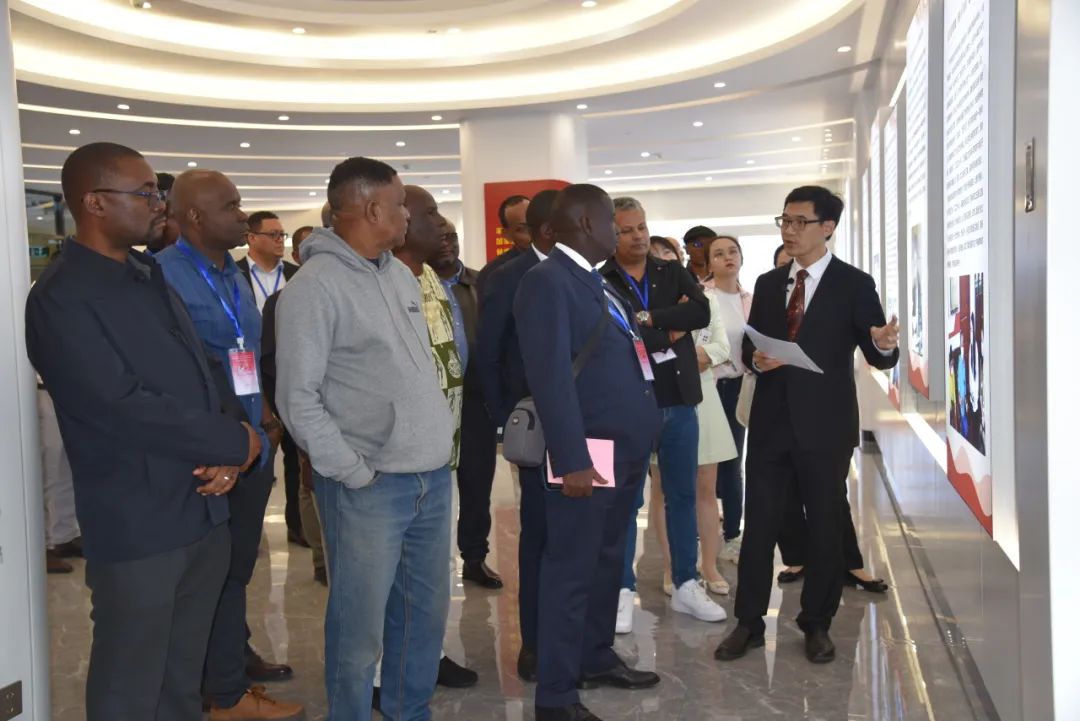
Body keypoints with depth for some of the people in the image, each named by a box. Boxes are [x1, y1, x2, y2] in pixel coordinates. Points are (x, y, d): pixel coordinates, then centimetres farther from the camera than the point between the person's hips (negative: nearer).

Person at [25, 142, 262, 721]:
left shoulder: (150, 278, 12)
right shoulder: (61, 299, -14)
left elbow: (205, 369, 12)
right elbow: (124, 408, -22)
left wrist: (226, 453, -7)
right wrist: (234, 442, -13)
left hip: (204, 508, 7)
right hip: (137, 526, -7)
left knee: (184, 674, 18)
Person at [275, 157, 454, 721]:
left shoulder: (401, 275, 12)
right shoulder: (314, 286, -11)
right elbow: (298, 399, -13)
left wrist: (444, 433, 11)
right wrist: (355, 473, -14)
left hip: (433, 476, 7)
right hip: (368, 487, -7)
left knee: (427, 611, 16)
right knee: (361, 628, 3)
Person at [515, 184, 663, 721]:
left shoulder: (598, 282, 16)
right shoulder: (547, 280, -14)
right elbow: (550, 377, -21)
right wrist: (572, 459, -24)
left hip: (625, 449, 9)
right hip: (587, 454, -9)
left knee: (607, 560, 20)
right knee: (571, 569, -1)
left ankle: (597, 659, 36)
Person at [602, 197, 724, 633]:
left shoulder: (674, 273, 9)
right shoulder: (600, 282, -6)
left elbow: (702, 312, -8)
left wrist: (650, 318, -15)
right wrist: (670, 332, -11)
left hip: (679, 403, 4)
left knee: (683, 496, 11)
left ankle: (686, 585, 22)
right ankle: (624, 589, 16)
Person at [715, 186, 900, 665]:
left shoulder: (854, 284, -3)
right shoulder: (767, 283, 10)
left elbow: (878, 357, -5)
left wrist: (885, 345, -29)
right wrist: (754, 359, -10)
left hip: (824, 426, -3)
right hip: (770, 423, 4)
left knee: (825, 526, 7)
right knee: (759, 525, 7)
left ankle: (817, 624, 23)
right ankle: (749, 622, 19)